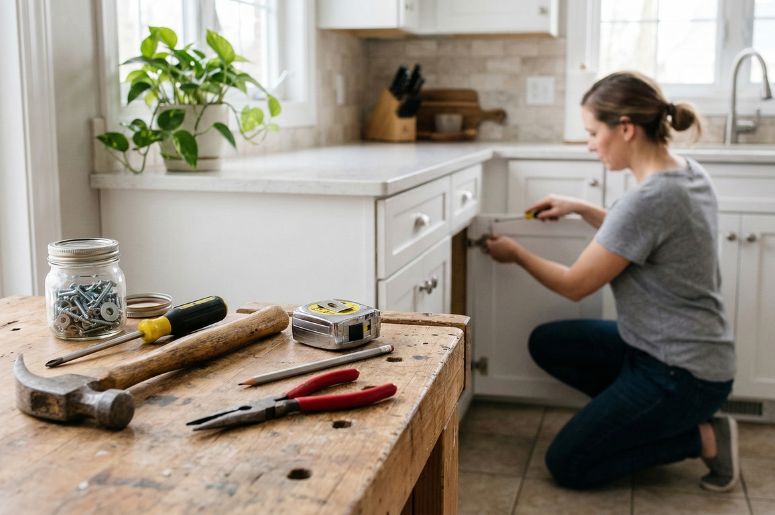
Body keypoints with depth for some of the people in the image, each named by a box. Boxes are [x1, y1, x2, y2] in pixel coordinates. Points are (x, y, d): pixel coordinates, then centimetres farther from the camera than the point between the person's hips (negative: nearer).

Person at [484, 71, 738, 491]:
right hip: (663, 346, 9)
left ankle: (702, 437, 3)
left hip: (683, 374, -9)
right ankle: (645, 418, 12)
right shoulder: (688, 173, 0)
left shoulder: (648, 199, -28)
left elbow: (575, 285, -15)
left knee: (567, 466, 0)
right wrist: (582, 209, 11)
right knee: (546, 343, 15)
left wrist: (516, 253, 1)